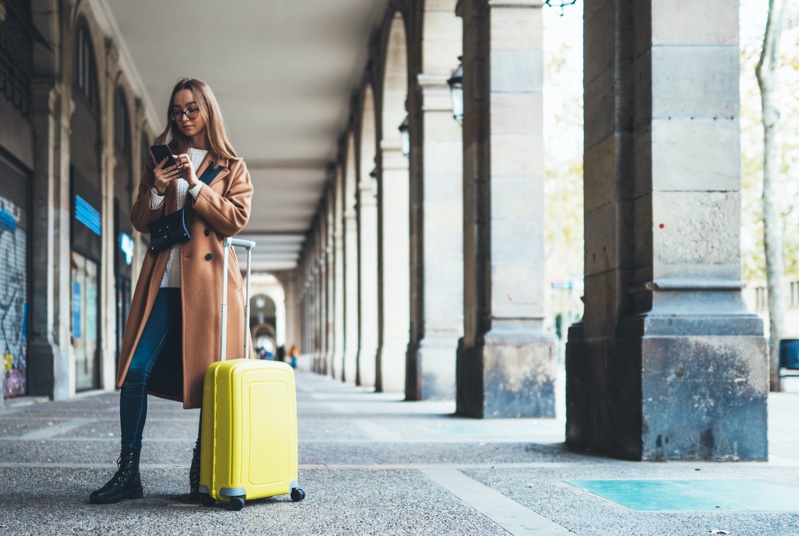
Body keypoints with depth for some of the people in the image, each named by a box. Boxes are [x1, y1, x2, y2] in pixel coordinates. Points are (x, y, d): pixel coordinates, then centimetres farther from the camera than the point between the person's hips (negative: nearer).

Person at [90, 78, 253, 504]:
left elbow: (235, 219, -4)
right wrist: (156, 191, -5)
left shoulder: (231, 168, 11)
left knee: (209, 376, -2)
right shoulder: (161, 160, 20)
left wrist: (194, 185, -12)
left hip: (208, 280, -2)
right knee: (136, 369, -9)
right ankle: (128, 472, -6)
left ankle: (203, 470, 9)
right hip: (163, 280, 2)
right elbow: (140, 222, 14)